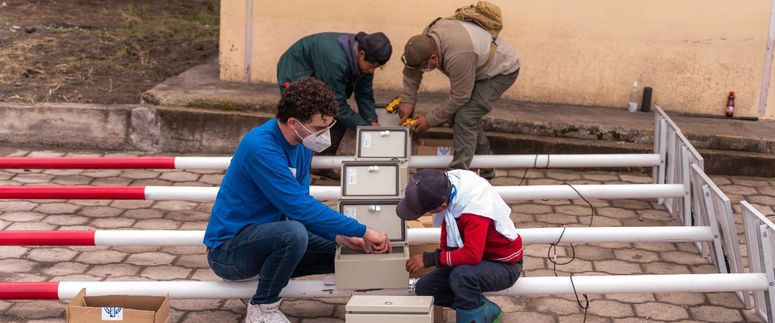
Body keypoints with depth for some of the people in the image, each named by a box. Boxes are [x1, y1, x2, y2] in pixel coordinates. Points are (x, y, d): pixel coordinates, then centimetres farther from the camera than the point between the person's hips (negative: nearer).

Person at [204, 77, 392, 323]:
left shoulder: (302, 144, 0)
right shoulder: (261, 147, -27)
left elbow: (301, 203, 6)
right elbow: (299, 206, -32)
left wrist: (339, 235, -11)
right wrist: (362, 232, -28)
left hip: (266, 235, 9)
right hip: (228, 249, -8)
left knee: (342, 251, 3)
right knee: (293, 233, -36)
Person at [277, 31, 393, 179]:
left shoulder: (364, 60, -14)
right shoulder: (335, 60, -39)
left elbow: (364, 94, -4)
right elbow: (337, 103, -32)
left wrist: (372, 122, -16)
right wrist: (364, 126, -29)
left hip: (316, 77, 8)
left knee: (341, 118, -3)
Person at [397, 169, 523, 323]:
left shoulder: (474, 206, -37)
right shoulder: (445, 184, -14)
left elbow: (472, 255, -41)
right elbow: (447, 227, 2)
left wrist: (431, 259, -32)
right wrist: (443, 259, -5)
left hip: (503, 265, -8)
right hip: (478, 257, 8)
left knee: (462, 275, -38)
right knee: (424, 288, -1)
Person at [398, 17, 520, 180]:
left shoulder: (458, 56, -40)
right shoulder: (427, 38, -16)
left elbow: (459, 97, -29)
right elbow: (411, 70, 1)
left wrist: (430, 120, -19)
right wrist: (408, 100, -5)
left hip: (502, 70, -9)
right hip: (480, 67, 9)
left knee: (465, 117, -19)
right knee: (469, 114, 12)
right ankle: (484, 171, 29)